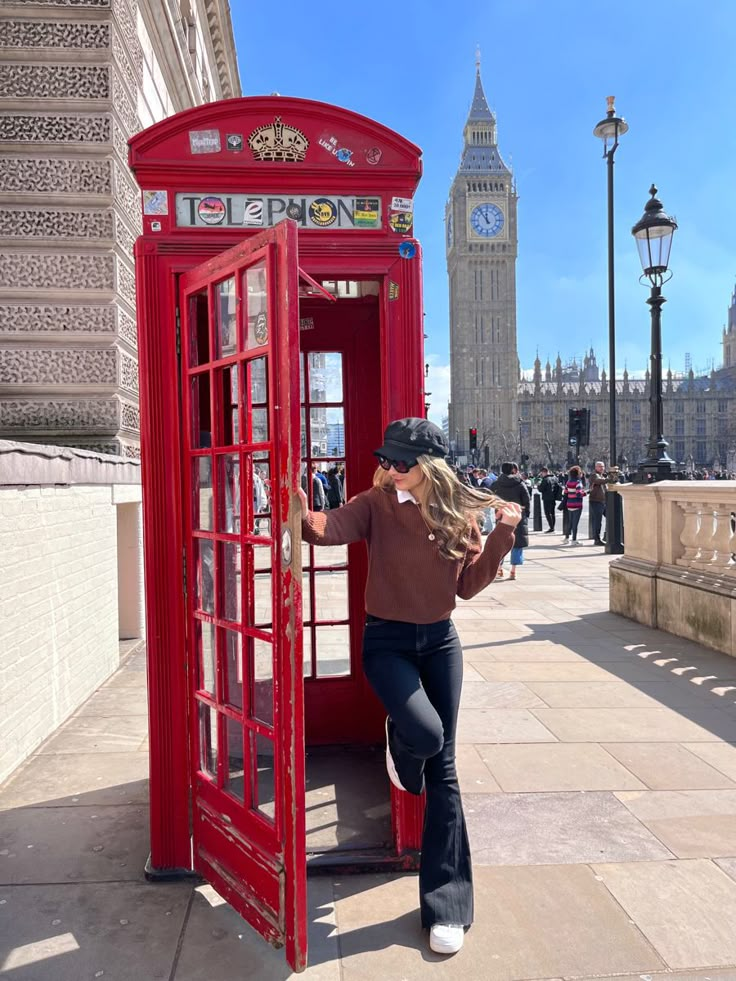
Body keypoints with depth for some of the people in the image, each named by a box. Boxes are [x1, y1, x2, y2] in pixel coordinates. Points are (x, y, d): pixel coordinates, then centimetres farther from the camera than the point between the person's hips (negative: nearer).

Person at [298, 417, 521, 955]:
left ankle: (447, 905, 18)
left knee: (444, 768, 5)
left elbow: (469, 585, -2)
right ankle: (400, 744, 17)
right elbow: (327, 528, -28)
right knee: (425, 733, -26)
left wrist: (503, 535, -13)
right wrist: (295, 505, -47)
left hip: (441, 641, 3)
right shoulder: (376, 503, -11)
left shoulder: (459, 513, -4)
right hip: (387, 642, -2)